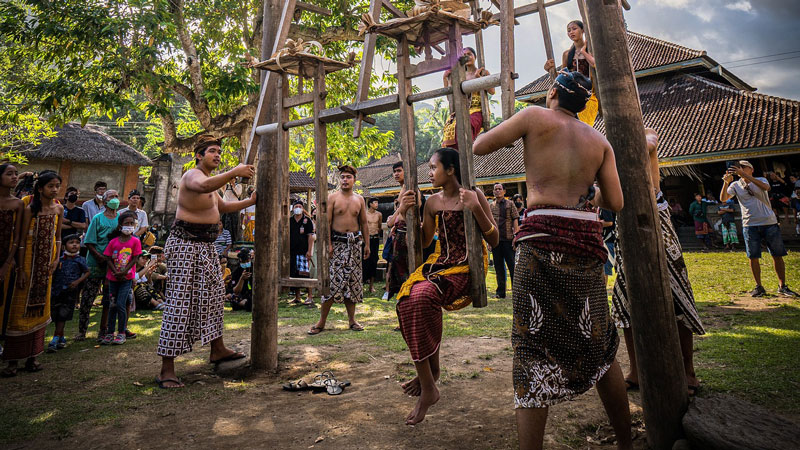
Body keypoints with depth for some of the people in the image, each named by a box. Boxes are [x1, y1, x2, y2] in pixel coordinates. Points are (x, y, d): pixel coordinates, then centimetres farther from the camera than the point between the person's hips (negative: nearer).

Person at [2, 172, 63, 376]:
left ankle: (32, 355, 18)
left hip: (47, 261, 4)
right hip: (30, 258, -4)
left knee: (40, 306, 9)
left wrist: (57, 259, 1)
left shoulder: (58, 208, 4)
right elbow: (22, 240, -11)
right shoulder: (30, 209, -9)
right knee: (22, 305, -1)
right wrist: (21, 269, -14)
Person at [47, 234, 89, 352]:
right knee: (56, 316, 10)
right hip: (56, 291, 3)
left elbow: (87, 272, 5)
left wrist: (77, 281, -9)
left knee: (63, 316, -5)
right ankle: (62, 339, 25)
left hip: (70, 292, -3)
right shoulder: (59, 259, 3)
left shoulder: (80, 260, 0)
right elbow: (53, 274, 11)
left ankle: (55, 340, -1)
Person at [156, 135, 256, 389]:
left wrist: (250, 202, 23)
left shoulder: (210, 180, 20)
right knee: (180, 303, -10)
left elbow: (221, 206, 33)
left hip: (206, 246, 10)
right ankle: (167, 370, -5)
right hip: (185, 244, -10)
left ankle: (217, 349, 25)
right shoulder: (192, 175, -12)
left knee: (213, 296, 14)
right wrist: (235, 172, -37)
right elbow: (203, 186, -38)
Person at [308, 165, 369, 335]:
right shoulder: (332, 198, 1)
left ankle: (352, 319, 15)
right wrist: (328, 244, -14)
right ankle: (322, 321, 0)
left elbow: (364, 223, 14)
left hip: (354, 243, 4)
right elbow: (327, 222, -5)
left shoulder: (360, 199, 12)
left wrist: (367, 244, 8)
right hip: (337, 242, -4)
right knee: (333, 281, -7)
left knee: (353, 281, 6)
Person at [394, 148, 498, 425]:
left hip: (467, 266, -5)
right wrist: (405, 214, 3)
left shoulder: (473, 195, -3)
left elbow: (494, 240, -6)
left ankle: (428, 384, -15)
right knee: (406, 299, -23)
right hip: (441, 263, 5)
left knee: (422, 297, -31)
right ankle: (430, 371, -4)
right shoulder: (433, 202, 11)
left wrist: (476, 208, -19)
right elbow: (424, 241, 17)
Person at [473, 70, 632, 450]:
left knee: (534, 348, -3)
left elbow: (479, 147, 8)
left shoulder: (536, 116, 7)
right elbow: (615, 202, 12)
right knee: (598, 346, 17)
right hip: (587, 237, 5)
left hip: (543, 237, -5)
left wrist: (511, 128, 27)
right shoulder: (599, 140, 18)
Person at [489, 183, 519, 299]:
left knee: (512, 265, -1)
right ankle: (500, 292, 15)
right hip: (495, 240, 3)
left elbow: (515, 221, -1)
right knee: (498, 267, 8)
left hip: (508, 239, -3)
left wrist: (515, 236, -10)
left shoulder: (510, 204, 4)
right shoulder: (491, 206, 12)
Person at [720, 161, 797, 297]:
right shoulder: (735, 185, 8)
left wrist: (744, 175, -28)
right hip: (750, 225, 1)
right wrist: (726, 183, -23)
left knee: (777, 255, 3)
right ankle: (759, 287, 12)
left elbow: (766, 187, -19)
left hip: (769, 223, 0)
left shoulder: (761, 180, 5)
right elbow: (723, 198, -7)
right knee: (753, 257, 1)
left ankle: (782, 287, 15)